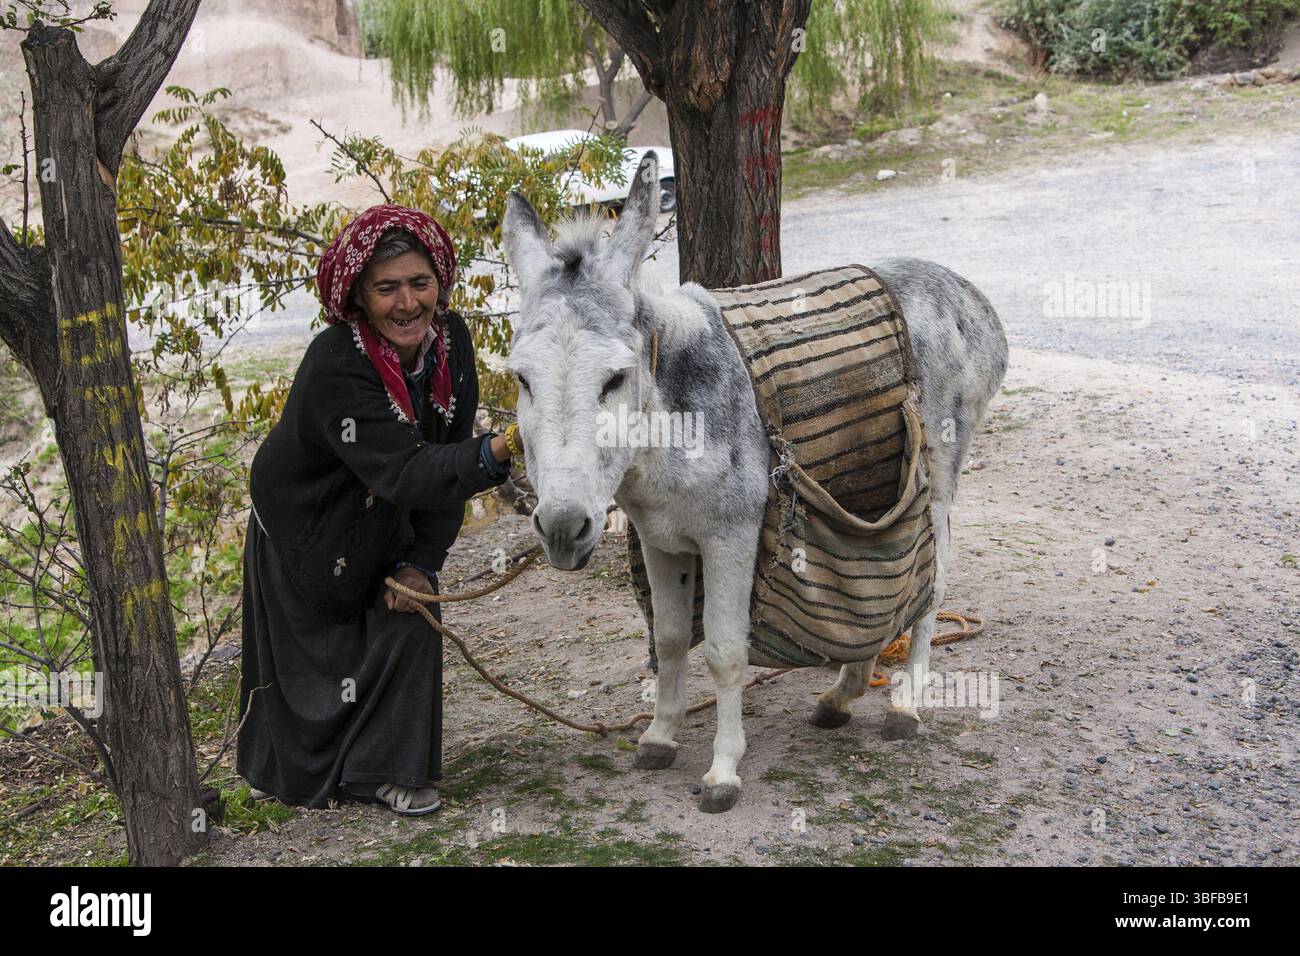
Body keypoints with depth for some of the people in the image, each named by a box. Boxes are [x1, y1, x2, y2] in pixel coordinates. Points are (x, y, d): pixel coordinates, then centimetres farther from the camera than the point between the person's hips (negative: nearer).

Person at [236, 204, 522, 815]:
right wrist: (500, 450, -60)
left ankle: (388, 769, 19)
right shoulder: (335, 368, -36)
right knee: (309, 656, 8)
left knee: (409, 616, 0)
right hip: (303, 531, -5)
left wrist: (422, 560, -14)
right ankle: (292, 770, 35)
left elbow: (445, 461, -10)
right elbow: (405, 474, -46)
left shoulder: (450, 338, -17)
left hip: (381, 523, 5)